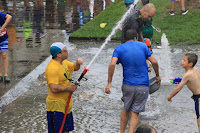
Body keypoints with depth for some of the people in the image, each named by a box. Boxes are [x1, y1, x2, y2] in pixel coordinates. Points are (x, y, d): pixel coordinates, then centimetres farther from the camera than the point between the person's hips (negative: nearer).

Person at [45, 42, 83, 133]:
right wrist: (69, 88, -20)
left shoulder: (64, 62, 6)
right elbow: (54, 88, -32)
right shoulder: (52, 68, -24)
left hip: (66, 105, 9)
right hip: (56, 107, -9)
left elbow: (74, 67, 25)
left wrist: (78, 63, 1)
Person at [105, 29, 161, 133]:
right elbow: (154, 62, -1)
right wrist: (157, 75, 14)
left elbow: (112, 64, -13)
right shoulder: (142, 46, 5)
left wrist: (109, 82, -11)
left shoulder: (119, 49, 3)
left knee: (126, 109, 22)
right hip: (143, 86, -1)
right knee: (135, 113, 3)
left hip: (128, 85, 1)